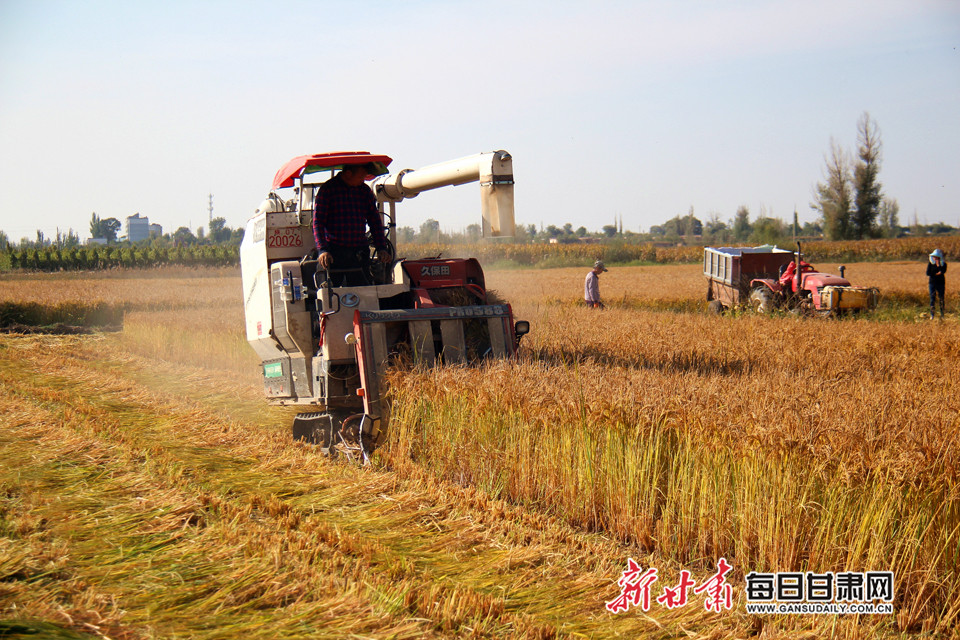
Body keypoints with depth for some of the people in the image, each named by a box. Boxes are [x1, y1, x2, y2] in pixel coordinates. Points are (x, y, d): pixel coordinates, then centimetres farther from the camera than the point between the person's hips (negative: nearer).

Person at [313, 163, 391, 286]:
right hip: (333, 255, -3)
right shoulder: (327, 189, -1)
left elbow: (375, 221, 16)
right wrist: (322, 250, -19)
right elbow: (318, 222, -6)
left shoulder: (365, 191, 13)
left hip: (358, 255, 4)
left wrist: (381, 248, 2)